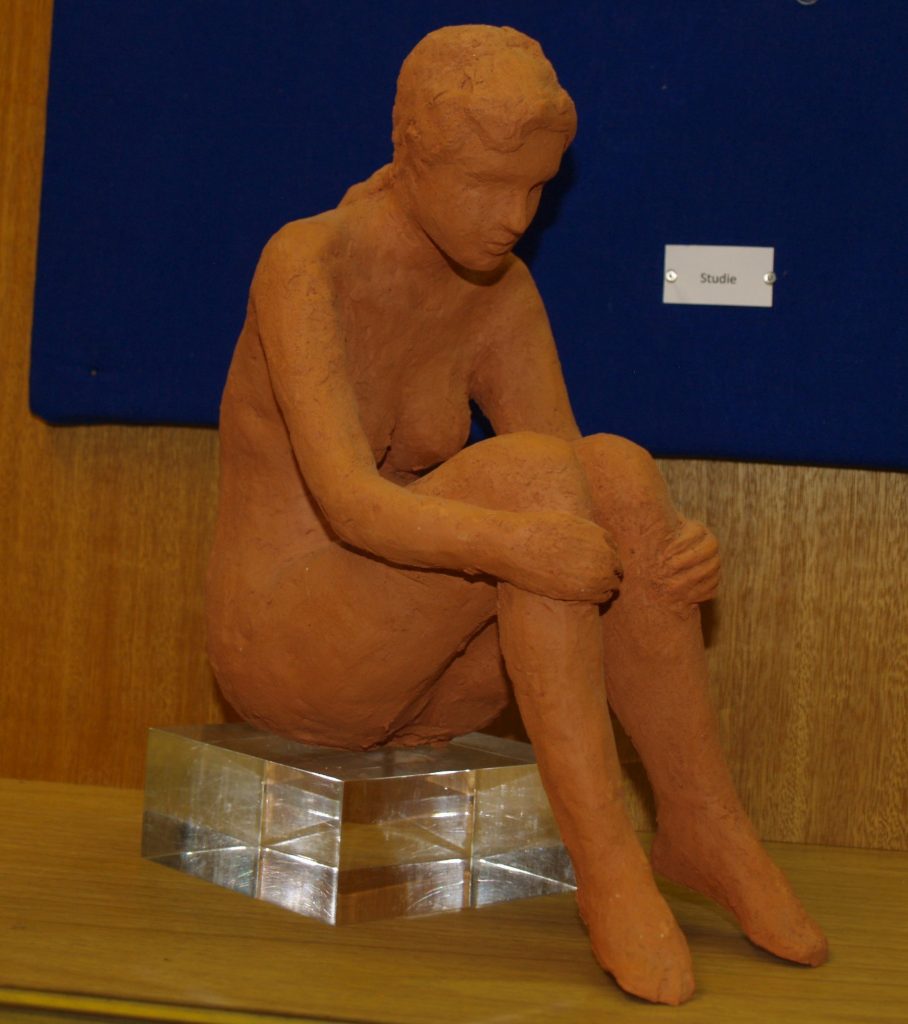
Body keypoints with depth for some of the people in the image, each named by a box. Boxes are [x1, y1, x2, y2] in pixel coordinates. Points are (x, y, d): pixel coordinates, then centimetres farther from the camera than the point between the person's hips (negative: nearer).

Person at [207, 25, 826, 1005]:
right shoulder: (303, 264, -18)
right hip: (289, 657, -6)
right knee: (532, 471, -31)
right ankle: (605, 857, -28)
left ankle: (703, 829, -14)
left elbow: (569, 507, -2)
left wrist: (677, 543, -24)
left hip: (423, 672, 6)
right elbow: (348, 505, -30)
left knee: (617, 472, -23)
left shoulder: (500, 290, 3)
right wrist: (510, 543, -48)